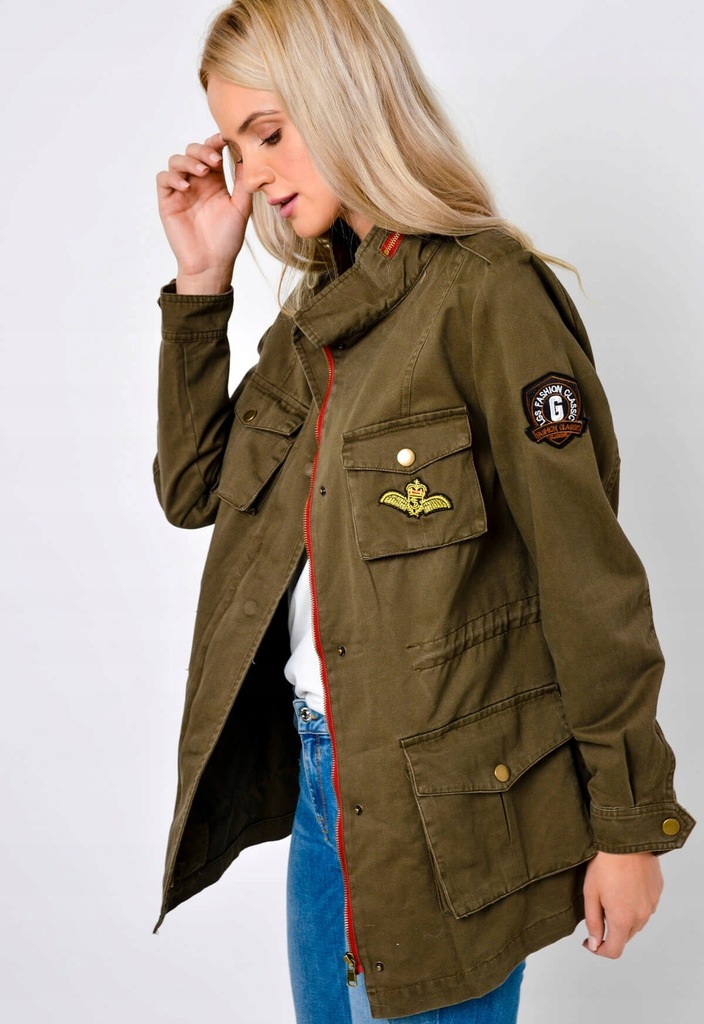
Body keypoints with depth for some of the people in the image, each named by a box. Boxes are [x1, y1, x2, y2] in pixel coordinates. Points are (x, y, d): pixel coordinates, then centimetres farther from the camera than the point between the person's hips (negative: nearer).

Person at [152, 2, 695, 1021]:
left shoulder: (485, 293, -17)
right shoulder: (318, 306, 8)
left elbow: (589, 575, -16)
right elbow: (194, 488, 9)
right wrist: (200, 285, -1)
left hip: (447, 802, -7)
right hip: (318, 768, 8)